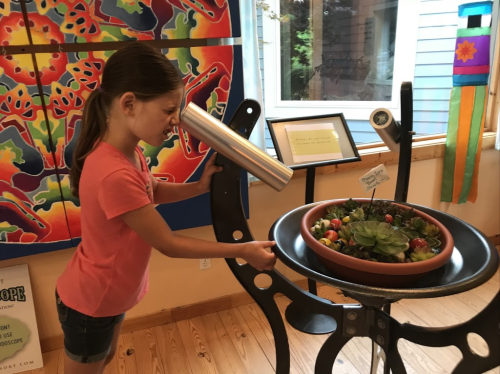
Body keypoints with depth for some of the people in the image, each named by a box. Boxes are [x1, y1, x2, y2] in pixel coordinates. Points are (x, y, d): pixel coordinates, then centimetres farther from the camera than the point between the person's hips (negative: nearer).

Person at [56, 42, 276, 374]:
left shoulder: (128, 152, -9)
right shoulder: (115, 174, -37)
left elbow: (154, 191, 9)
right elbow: (169, 244, -28)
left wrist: (200, 186, -9)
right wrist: (243, 251, -21)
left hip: (109, 293, 8)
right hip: (90, 303, -8)